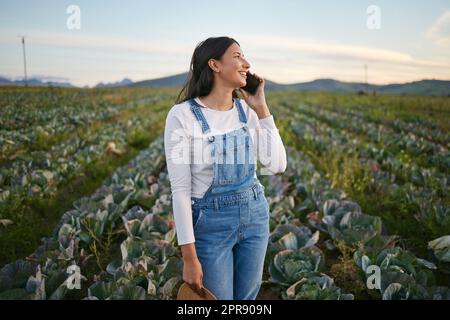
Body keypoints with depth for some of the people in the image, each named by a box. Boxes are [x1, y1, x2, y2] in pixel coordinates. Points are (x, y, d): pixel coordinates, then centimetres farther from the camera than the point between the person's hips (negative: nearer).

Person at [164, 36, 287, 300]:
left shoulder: (247, 110, 1)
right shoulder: (183, 115, -15)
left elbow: (277, 166, -7)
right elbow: (180, 189, -15)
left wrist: (262, 109, -9)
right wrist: (190, 258, -14)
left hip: (255, 215, 5)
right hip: (211, 222, -5)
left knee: (248, 298, 18)